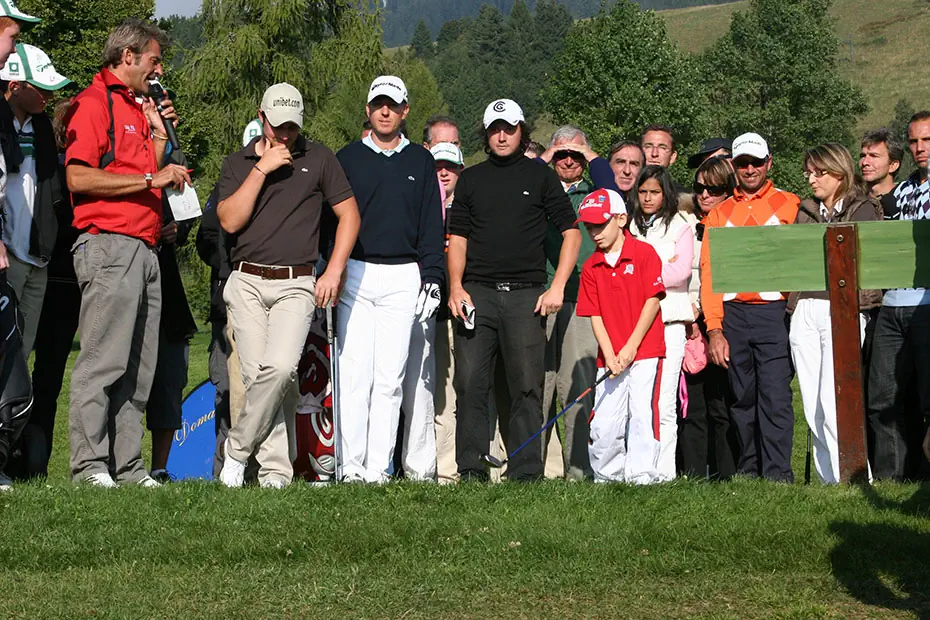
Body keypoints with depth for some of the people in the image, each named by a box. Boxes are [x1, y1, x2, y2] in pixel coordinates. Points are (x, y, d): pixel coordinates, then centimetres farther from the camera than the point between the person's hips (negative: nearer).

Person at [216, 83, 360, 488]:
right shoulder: (238, 163, 10)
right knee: (256, 374, -6)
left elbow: (349, 214, 10)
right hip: (246, 283, 1)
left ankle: (238, 447, -6)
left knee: (280, 367, -22)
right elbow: (230, 220, -4)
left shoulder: (318, 159, 8)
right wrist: (261, 169, -8)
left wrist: (334, 272, 1)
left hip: (296, 285, -1)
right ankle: (276, 469, 0)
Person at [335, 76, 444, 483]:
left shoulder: (421, 162, 12)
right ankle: (352, 467, -4)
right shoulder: (348, 158, 10)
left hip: (403, 278, 1)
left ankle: (379, 467, 1)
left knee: (390, 377, -1)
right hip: (354, 275, -1)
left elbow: (431, 225, 11)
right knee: (354, 373, -6)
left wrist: (432, 278, 2)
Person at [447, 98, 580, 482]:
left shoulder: (541, 177, 9)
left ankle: (525, 472, 1)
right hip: (477, 292, 2)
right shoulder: (471, 179, 15)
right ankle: (470, 471, 2)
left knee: (527, 386, -3)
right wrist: (455, 287, 1)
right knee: (470, 383, -3)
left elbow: (571, 233, 7)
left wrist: (557, 287, -3)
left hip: (525, 295, -2)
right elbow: (458, 237, 15)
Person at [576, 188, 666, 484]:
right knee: (603, 421, 1)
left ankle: (641, 476, -3)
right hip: (611, 357, 4)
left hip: (644, 351, -4)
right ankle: (606, 478, 15)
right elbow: (595, 316, 6)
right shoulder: (591, 267, 9)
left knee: (642, 413, -9)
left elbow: (653, 301, -6)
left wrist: (630, 348, -9)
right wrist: (610, 356, -7)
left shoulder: (644, 253, -3)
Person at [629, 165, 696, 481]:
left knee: (663, 404, -8)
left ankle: (663, 472, -6)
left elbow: (682, 271, -3)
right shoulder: (630, 228, 19)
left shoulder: (680, 225, 9)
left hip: (669, 320, -3)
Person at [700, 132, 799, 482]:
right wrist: (714, 330, 0)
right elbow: (709, 270, 10)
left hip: (774, 312, -3)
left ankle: (777, 473, -9)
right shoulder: (719, 214, 16)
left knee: (775, 396, -10)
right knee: (742, 397, 6)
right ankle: (748, 472, 12)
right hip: (732, 315, 3)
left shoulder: (790, 205, 8)